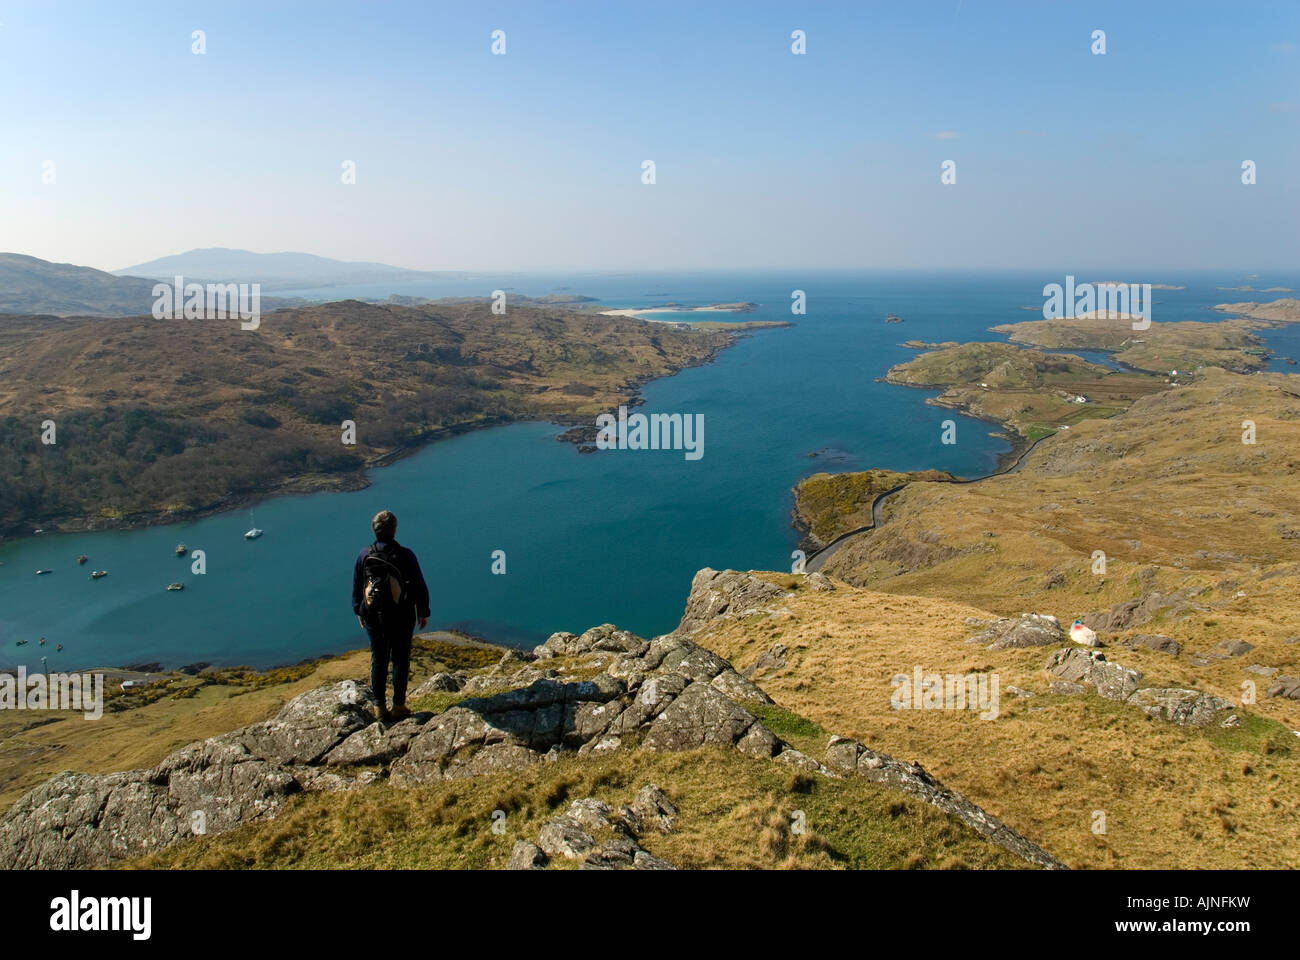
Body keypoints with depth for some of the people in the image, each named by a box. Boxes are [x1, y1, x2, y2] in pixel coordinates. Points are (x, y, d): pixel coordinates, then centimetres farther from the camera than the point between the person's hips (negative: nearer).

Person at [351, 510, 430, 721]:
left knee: (378, 659, 13)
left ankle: (380, 706, 19)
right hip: (401, 617, -2)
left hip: (373, 615, 2)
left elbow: (356, 587, 4)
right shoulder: (405, 555, -15)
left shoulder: (364, 555, -7)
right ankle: (398, 705, 16)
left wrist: (359, 611, 19)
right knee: (400, 659, 11)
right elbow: (419, 587, -9)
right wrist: (423, 612, 5)